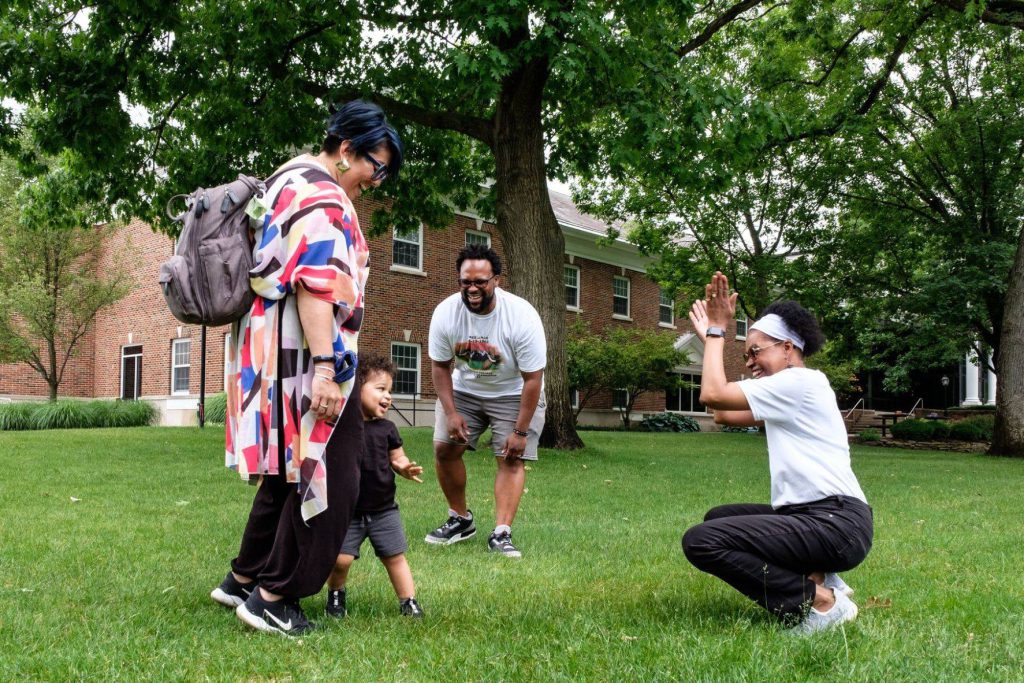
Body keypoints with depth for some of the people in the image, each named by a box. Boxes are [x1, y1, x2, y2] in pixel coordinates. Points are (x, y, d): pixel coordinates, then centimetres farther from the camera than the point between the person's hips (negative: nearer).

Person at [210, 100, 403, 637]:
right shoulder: (323, 198, -14)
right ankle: (272, 597, 0)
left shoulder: (286, 181, 19)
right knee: (325, 475, -5)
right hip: (303, 355, -11)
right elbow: (316, 286, -24)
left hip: (267, 349, 11)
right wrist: (324, 367, -29)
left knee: (289, 469, 18)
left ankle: (243, 580, 26)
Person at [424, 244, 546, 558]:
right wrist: (450, 413, -15)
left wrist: (520, 431, -22)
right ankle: (461, 520, 13)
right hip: (464, 389, 3)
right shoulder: (445, 312, -21)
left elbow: (532, 379, -22)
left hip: (513, 393, -3)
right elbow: (440, 366, -6)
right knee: (444, 448, -4)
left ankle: (501, 534, -12)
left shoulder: (521, 316, -29)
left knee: (511, 458, -12)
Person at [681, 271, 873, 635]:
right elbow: (724, 415, 20)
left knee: (701, 541, -19)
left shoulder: (801, 381, -9)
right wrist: (711, 339, 22)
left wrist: (717, 331, -2)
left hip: (837, 524, -10)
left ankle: (818, 601, -12)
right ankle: (814, 579, 8)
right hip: (810, 515, 10)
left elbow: (713, 395, -15)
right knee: (718, 519, 26)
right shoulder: (786, 393, 21)